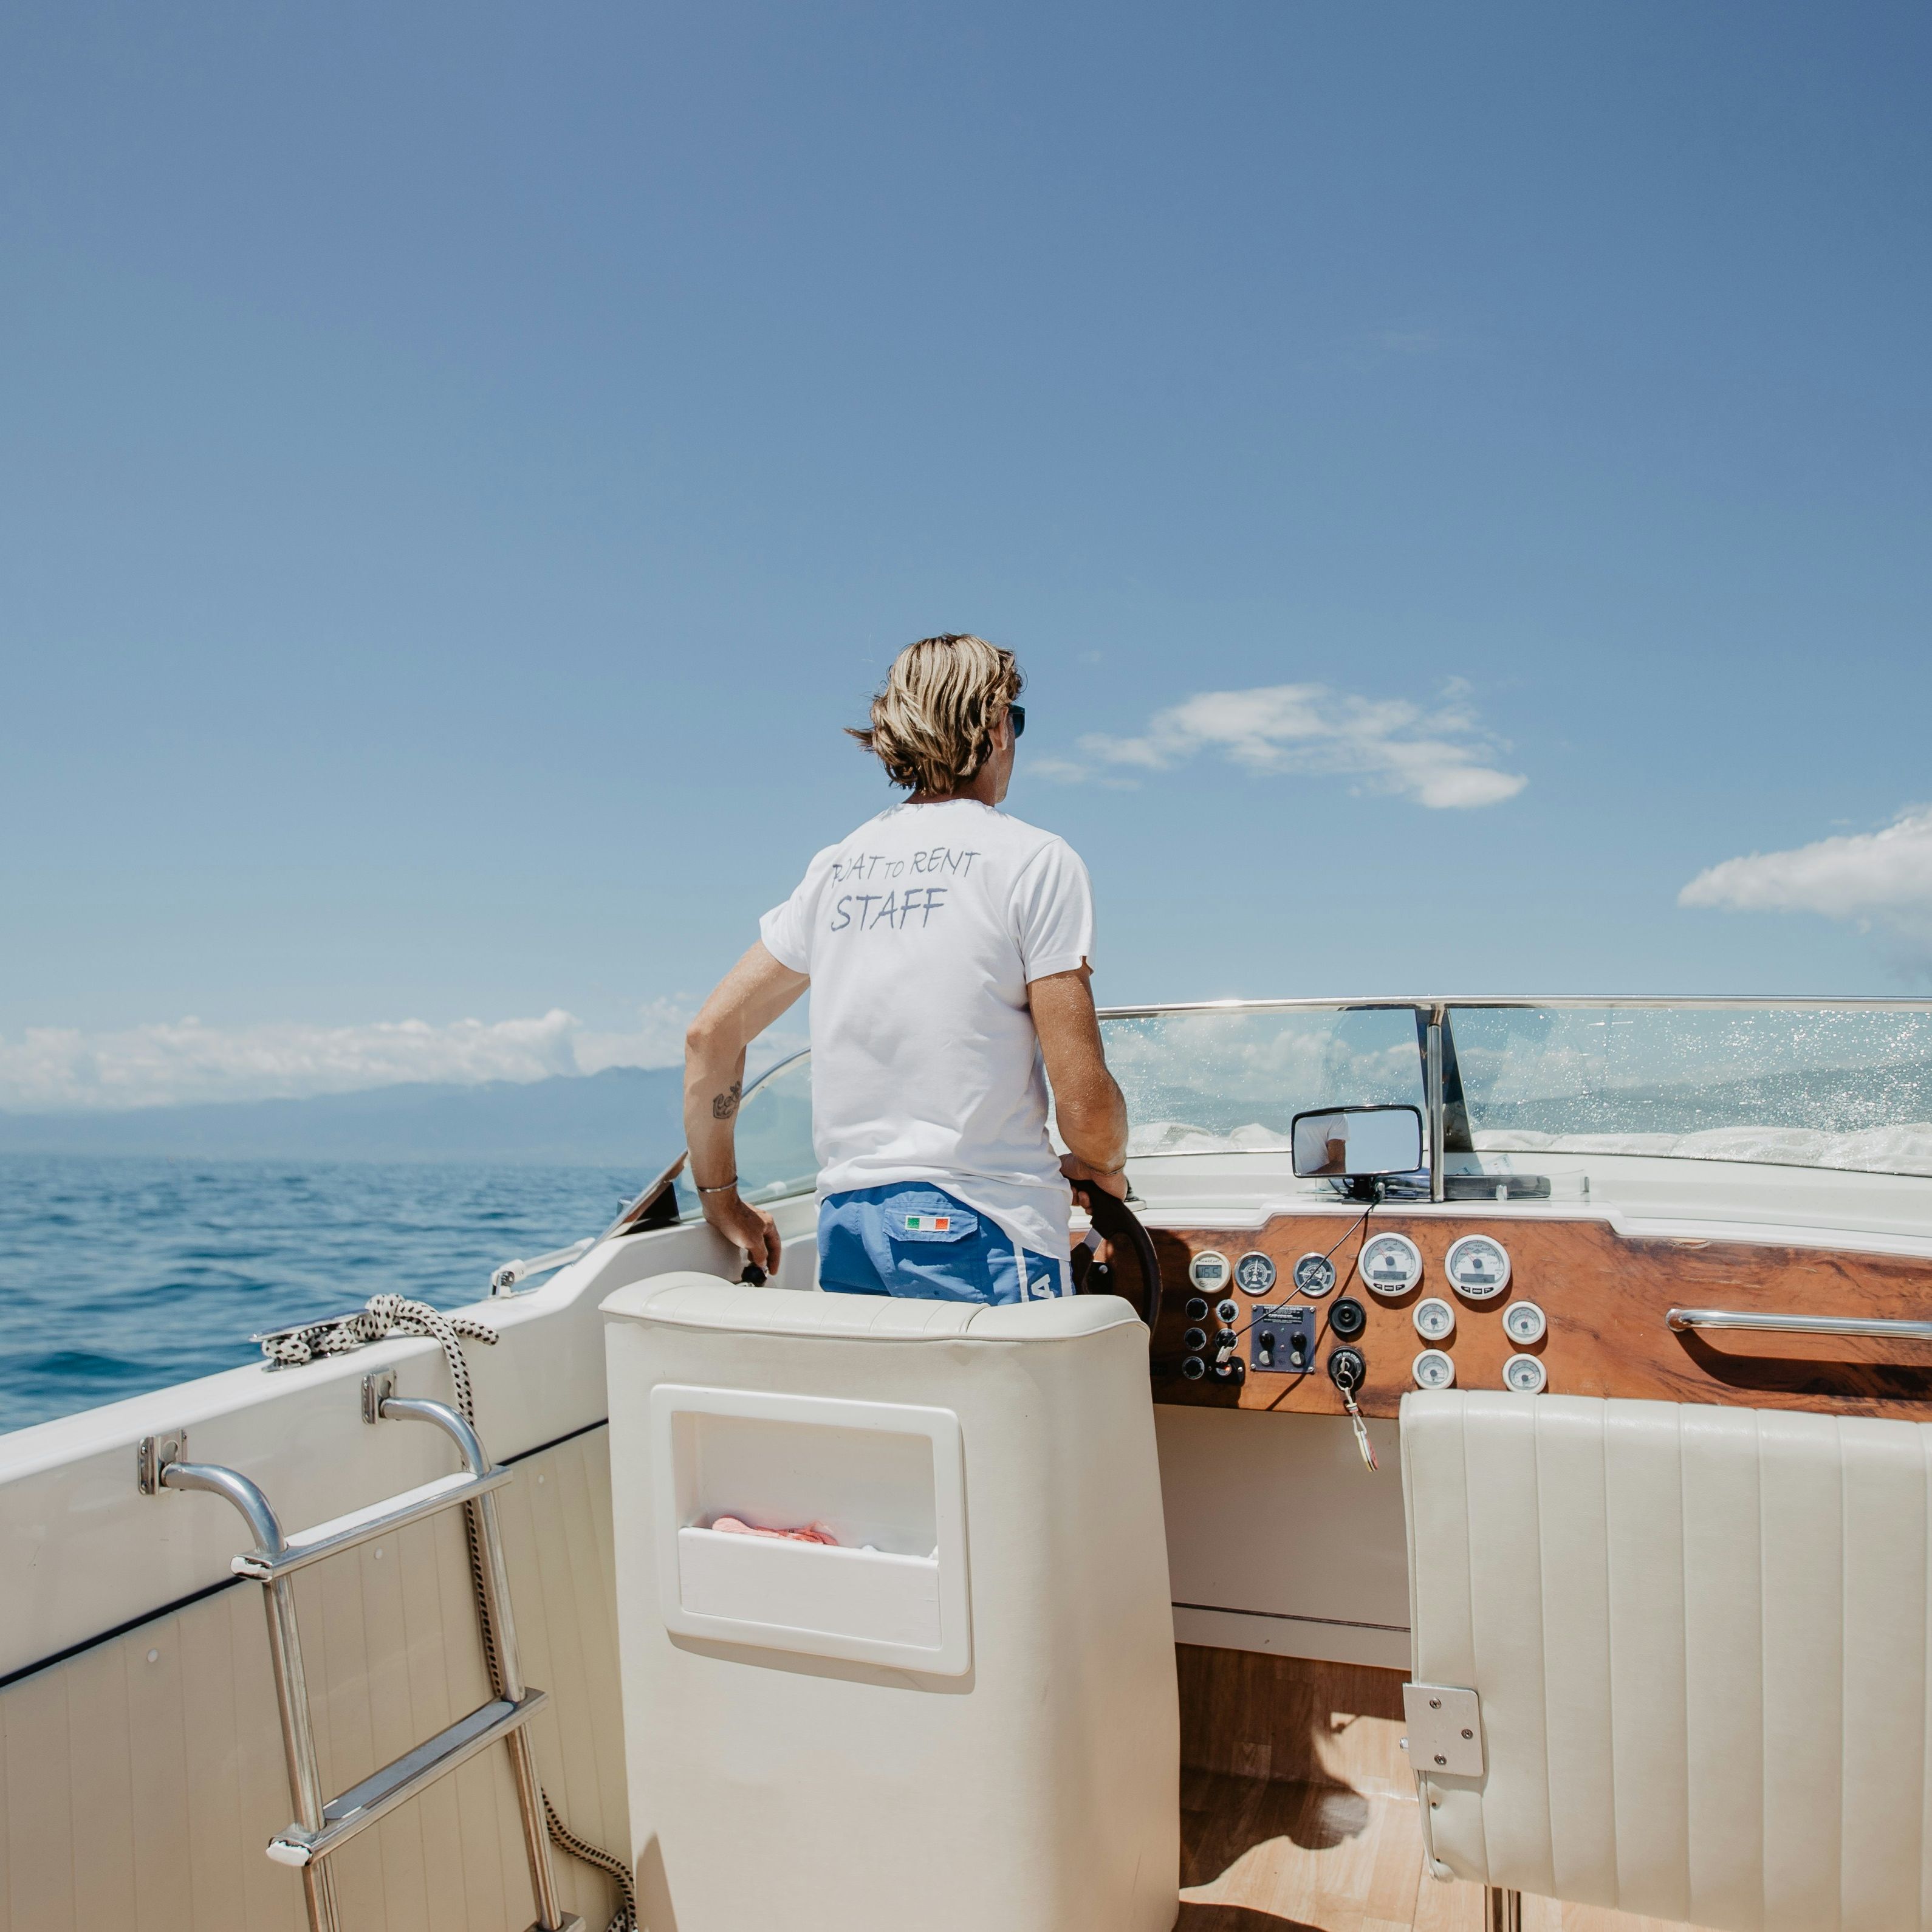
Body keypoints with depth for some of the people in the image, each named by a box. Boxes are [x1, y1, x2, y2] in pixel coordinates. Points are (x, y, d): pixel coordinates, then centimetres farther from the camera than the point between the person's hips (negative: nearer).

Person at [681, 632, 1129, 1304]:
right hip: (978, 1230, -5)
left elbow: (709, 1033, 14)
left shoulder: (835, 865, 12)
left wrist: (722, 1200, 24)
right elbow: (1082, 1095, -9)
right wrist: (1108, 1170, 12)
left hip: (843, 1226, 6)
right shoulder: (1034, 858, -4)